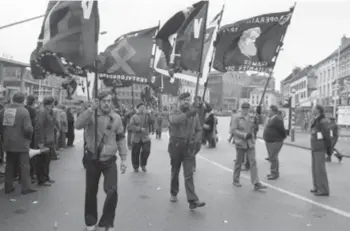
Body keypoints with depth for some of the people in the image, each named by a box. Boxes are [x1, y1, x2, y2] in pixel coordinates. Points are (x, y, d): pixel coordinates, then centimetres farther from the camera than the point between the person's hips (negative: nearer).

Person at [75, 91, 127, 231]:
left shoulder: (116, 118, -1)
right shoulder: (91, 115, -5)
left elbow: (121, 138, 5)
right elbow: (78, 125, -23)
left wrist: (123, 159, 1)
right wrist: (91, 109, -31)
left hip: (109, 160, 0)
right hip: (92, 159, 0)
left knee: (112, 191, -8)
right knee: (91, 192, 12)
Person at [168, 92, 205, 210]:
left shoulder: (194, 114, 3)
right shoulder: (174, 112, -5)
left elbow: (199, 130, 10)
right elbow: (174, 120, -30)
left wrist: (195, 140, -9)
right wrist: (188, 114, -42)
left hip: (188, 148, 1)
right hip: (175, 147, -1)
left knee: (189, 174, -4)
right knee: (175, 172, 15)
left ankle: (192, 200, -5)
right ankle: (173, 193, 35)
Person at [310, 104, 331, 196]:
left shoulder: (323, 121, -15)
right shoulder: (314, 121, 9)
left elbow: (327, 136, -13)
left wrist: (329, 150, -10)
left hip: (320, 149, -8)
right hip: (314, 148, 8)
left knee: (320, 169, -4)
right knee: (315, 168, 13)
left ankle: (324, 190, 5)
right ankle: (317, 187, 24)